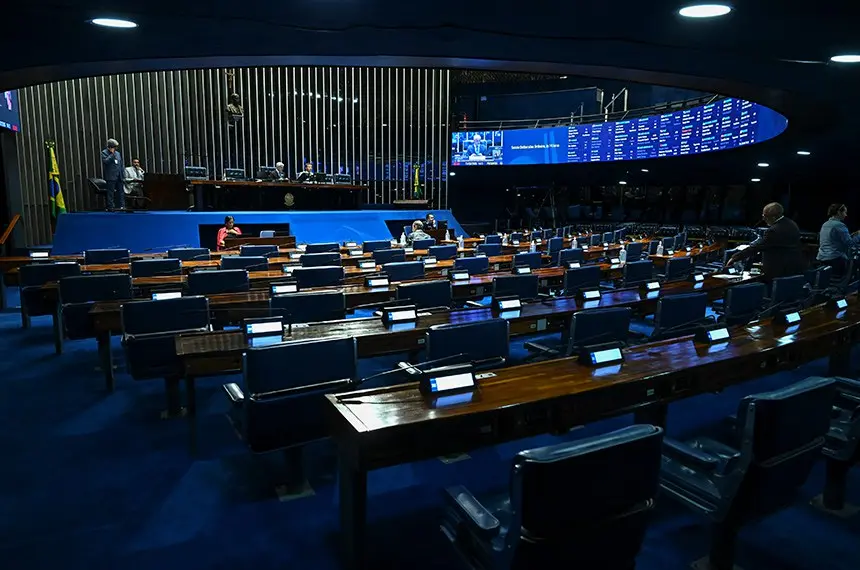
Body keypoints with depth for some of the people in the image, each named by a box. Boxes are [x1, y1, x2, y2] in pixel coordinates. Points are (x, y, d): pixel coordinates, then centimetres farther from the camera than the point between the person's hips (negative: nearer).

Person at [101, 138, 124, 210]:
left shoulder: (118, 153, 18)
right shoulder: (104, 153, -1)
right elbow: (106, 161, -19)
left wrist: (122, 175, 11)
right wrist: (112, 153, -15)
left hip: (119, 177, 6)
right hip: (110, 177, -6)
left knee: (121, 192, 6)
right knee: (110, 193, -3)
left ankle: (122, 206, 10)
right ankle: (110, 207, -1)